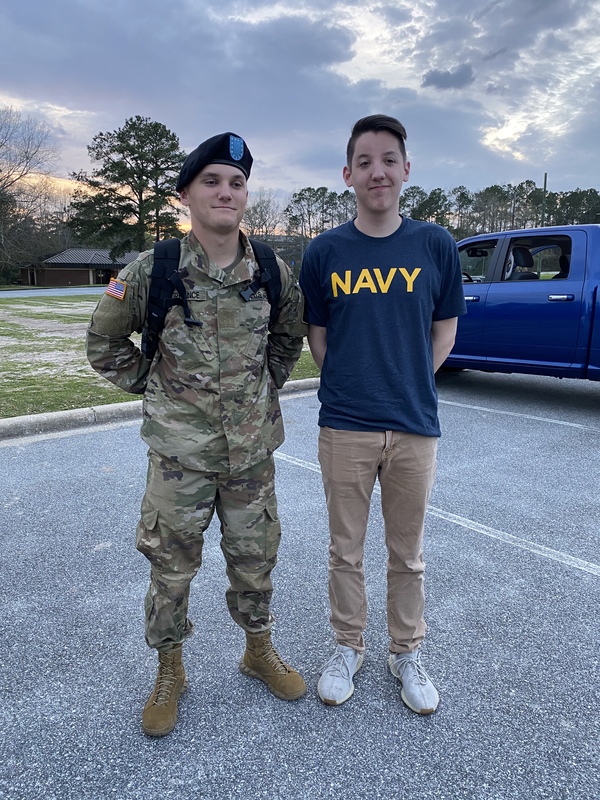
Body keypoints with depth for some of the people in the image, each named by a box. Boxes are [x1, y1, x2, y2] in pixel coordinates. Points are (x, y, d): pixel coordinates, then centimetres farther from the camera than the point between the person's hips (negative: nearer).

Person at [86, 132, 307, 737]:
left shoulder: (272, 271, -2)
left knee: (255, 561, 16)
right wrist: (154, 387, 2)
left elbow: (290, 335, 16)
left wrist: (263, 386, 8)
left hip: (252, 449, 2)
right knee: (170, 566, 12)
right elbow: (104, 343, 5)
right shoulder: (152, 270, -9)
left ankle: (259, 651, 42)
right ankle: (169, 672, 36)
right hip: (179, 452, -2)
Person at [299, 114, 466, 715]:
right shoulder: (324, 252, 0)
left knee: (407, 555, 15)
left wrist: (406, 385, -1)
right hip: (344, 428, 0)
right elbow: (317, 335, 7)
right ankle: (348, 647, 36)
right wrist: (351, 386, -1)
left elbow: (444, 329, 8)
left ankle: (406, 654, 36)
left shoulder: (436, 246, 0)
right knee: (345, 551, 14)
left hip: (414, 427, 0)